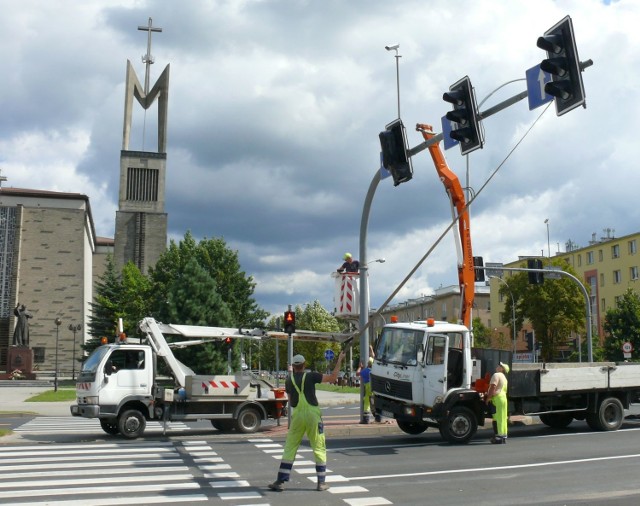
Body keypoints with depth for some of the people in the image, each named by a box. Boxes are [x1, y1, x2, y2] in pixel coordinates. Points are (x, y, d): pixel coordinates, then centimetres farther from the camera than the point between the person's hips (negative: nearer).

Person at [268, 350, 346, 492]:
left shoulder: (289, 380, 7)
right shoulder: (311, 376, -3)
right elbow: (333, 377, -5)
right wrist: (340, 360, 2)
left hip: (297, 415, 2)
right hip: (312, 414, -2)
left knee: (290, 448, 8)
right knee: (319, 448, 8)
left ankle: (280, 482, 5)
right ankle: (321, 482, 8)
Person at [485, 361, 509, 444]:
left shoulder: (496, 375, -8)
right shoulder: (504, 378, 23)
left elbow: (493, 387, -18)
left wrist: (488, 398, -15)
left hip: (497, 398, -10)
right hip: (503, 397, 10)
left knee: (498, 418, -9)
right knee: (502, 418, 12)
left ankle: (500, 437, -10)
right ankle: (503, 436, 15)